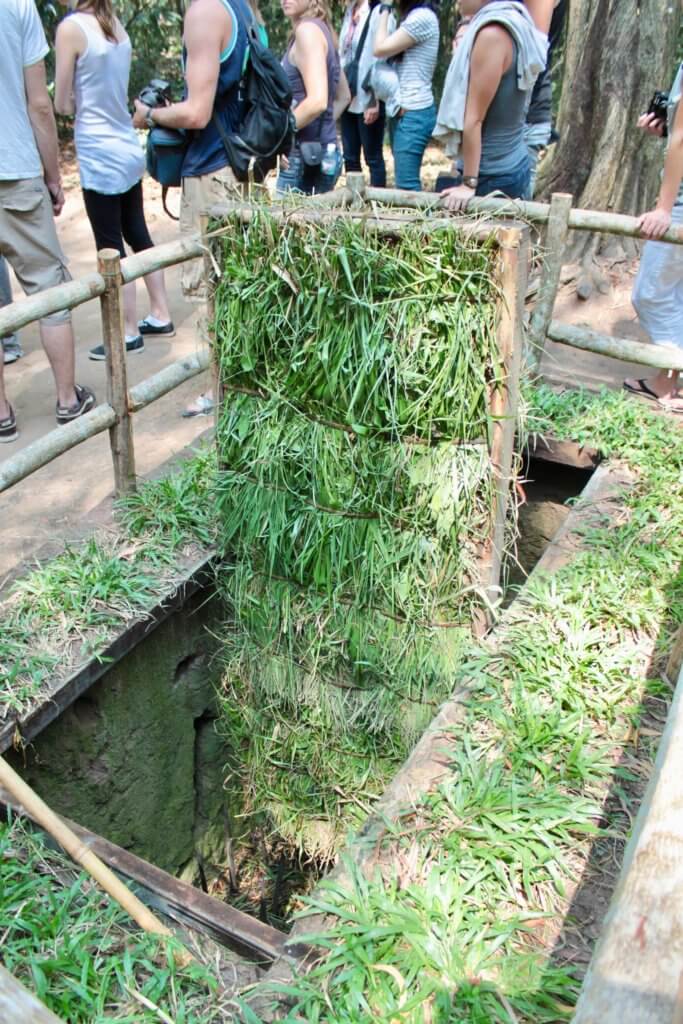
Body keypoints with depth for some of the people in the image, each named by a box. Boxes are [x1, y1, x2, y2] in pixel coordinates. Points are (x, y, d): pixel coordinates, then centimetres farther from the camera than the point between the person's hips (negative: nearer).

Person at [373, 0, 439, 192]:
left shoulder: (422, 17, -12)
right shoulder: (413, 16, 19)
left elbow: (380, 49, -10)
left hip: (414, 113, -10)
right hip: (403, 111, 10)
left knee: (406, 186, -13)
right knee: (406, 183, 10)